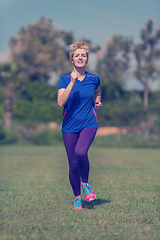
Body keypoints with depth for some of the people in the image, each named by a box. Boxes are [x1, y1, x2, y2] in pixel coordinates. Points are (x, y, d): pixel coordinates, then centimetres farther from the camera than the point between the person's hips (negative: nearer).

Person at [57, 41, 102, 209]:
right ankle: (77, 197, 23)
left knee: (80, 152, -29)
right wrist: (72, 83, -23)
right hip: (70, 126, 1)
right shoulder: (65, 79, -2)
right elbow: (60, 102, -17)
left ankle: (85, 183, -3)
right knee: (73, 164, 2)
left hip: (89, 124, 0)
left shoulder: (93, 79, 5)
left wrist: (98, 101, 10)